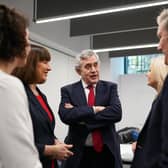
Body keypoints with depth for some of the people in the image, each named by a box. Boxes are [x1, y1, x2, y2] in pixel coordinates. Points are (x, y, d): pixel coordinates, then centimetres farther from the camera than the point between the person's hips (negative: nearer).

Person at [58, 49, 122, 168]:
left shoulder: (110, 87, 2)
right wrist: (94, 109, -16)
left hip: (106, 152, 1)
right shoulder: (68, 90, 0)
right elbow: (65, 115, -16)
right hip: (79, 153, -1)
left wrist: (81, 116, -15)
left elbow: (117, 113, -14)